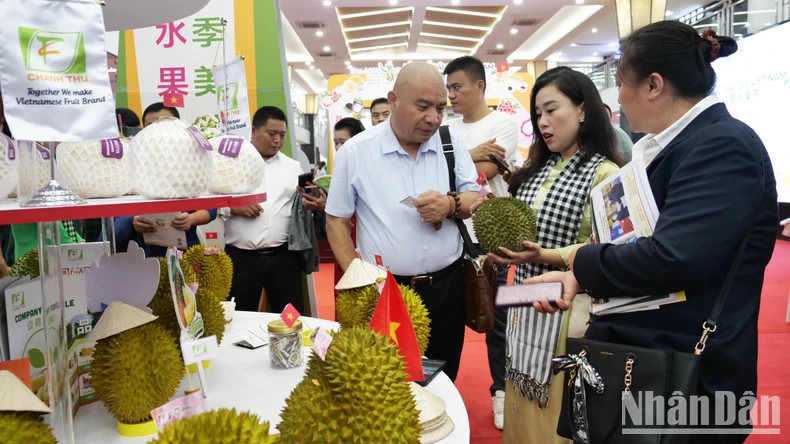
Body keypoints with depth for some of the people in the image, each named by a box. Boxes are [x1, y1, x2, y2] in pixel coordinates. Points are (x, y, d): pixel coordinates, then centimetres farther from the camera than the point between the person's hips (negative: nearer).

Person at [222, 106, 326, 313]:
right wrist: (233, 207, -15)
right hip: (240, 257, -1)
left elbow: (304, 207, 6)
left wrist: (318, 205, -15)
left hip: (283, 256, 2)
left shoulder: (292, 167, 12)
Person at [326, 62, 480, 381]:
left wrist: (451, 205, -17)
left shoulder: (451, 144, 2)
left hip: (447, 287, 3)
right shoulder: (355, 152, -7)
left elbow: (478, 200, 5)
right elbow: (336, 221, -2)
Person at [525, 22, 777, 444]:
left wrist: (581, 261, -14)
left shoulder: (724, 145, -19)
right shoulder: (668, 146, 11)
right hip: (638, 359, 9)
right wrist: (577, 277, -2)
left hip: (686, 378, -9)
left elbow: (670, 260, -30)